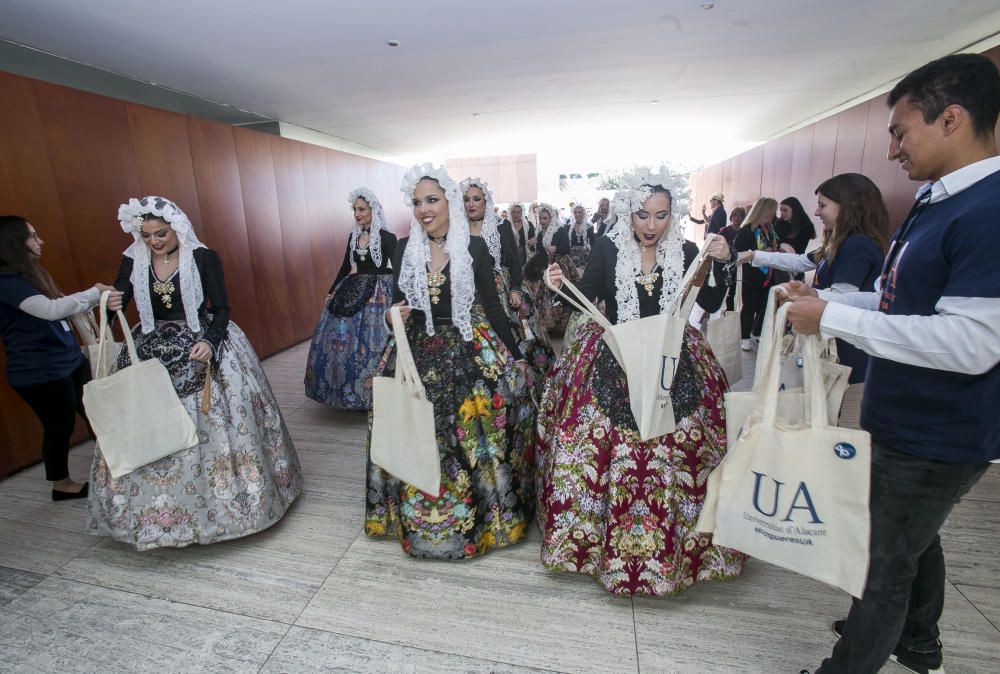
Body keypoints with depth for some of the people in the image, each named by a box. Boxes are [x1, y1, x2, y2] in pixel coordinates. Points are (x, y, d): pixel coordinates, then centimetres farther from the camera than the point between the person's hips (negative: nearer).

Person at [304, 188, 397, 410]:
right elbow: (345, 267, 16)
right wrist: (332, 291, 15)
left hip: (378, 294, -6)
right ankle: (350, 391, 23)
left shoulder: (387, 237, -8)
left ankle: (371, 394, 14)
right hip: (352, 292, 6)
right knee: (343, 339, 7)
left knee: (371, 343, -2)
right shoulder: (354, 236, 10)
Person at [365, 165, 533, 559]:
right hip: (418, 354, 3)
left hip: (470, 353, -2)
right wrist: (395, 317, -12)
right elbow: (397, 305, 12)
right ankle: (419, 522, 32)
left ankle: (478, 516, 28)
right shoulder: (404, 248, 4)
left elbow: (492, 307, 0)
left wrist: (515, 355, 0)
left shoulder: (475, 247, -3)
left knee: (472, 437, 3)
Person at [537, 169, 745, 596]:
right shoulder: (607, 249, -2)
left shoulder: (687, 253, 4)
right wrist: (561, 285, -20)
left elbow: (711, 305, 2)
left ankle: (668, 541, 25)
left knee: (673, 454, 1)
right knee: (609, 450, -3)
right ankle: (606, 536, 21)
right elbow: (584, 299, -2)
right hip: (612, 362, -2)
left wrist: (721, 264, -10)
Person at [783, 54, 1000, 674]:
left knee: (884, 564, 8)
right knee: (910, 540, 27)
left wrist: (832, 318, -25)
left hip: (939, 437, -9)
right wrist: (824, 299, 3)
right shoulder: (939, 202, 8)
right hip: (907, 423, 10)